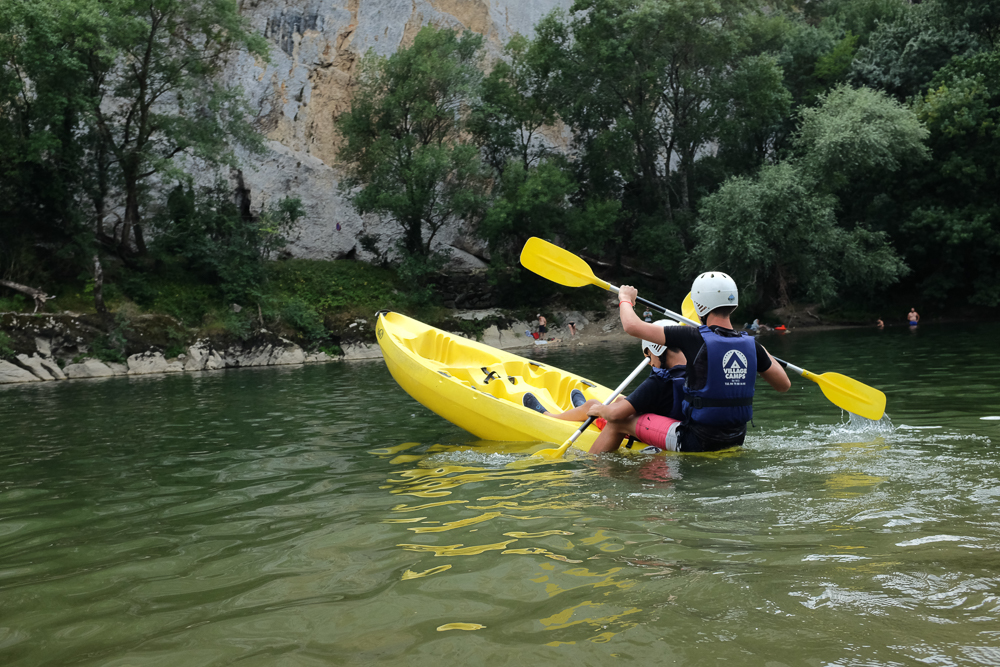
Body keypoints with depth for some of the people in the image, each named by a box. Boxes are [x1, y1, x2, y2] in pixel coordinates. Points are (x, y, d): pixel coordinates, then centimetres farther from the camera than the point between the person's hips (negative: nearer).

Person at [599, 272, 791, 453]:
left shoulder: (695, 338, -18)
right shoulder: (750, 344, -4)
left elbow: (633, 326, -16)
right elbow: (783, 384, 9)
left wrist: (625, 298, 5)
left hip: (696, 443, -6)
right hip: (735, 443, 6)